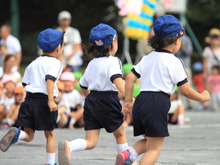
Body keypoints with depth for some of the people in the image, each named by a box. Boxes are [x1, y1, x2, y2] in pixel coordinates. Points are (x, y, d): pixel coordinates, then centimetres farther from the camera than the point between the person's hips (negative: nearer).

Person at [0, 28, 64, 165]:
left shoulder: (34, 63, 18)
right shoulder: (56, 63, -2)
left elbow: (25, 83, 17)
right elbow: (50, 79, -19)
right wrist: (51, 100, -26)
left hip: (29, 98, 5)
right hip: (44, 100, -5)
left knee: (28, 136, 5)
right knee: (50, 135, 12)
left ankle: (16, 133, -26)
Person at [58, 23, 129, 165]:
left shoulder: (92, 63, 15)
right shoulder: (112, 61, -8)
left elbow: (84, 88, 21)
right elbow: (117, 79, -26)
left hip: (91, 101, 6)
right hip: (108, 100, -6)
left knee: (91, 142, 0)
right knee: (120, 134, 17)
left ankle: (68, 146, -27)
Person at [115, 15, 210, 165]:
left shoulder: (147, 58, 16)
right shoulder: (174, 62, -3)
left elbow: (130, 78, 13)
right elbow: (186, 90, -3)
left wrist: (128, 101, 21)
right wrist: (202, 97, 13)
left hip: (141, 102, 7)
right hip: (158, 104, -7)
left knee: (149, 142, 21)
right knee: (154, 148, -1)